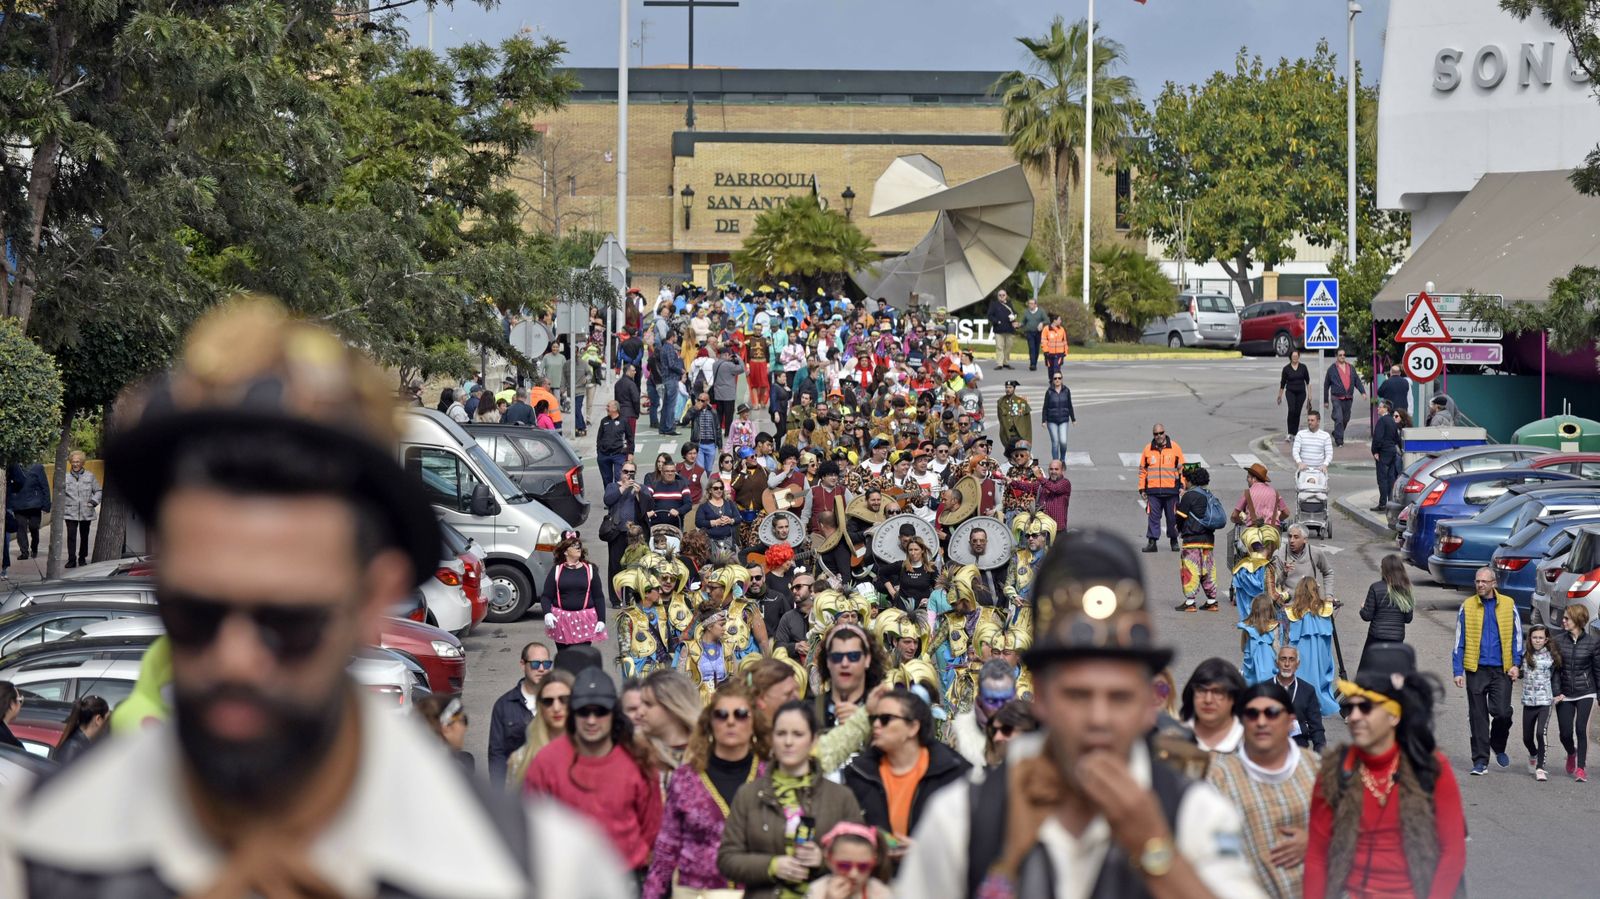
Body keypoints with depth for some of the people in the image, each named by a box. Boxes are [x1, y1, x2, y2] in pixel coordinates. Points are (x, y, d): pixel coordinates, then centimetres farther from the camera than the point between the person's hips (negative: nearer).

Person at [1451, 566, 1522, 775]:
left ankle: (1499, 748, 21)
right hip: (1476, 669, 0)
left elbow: (1517, 636, 10)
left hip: (1502, 670, 0)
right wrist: (1458, 671, 1)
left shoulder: (1508, 605, 4)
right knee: (1478, 716, 1)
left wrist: (1515, 664, 1)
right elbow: (1459, 641, 6)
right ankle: (1480, 760, 8)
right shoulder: (1467, 607, 4)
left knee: (1502, 712, -7)